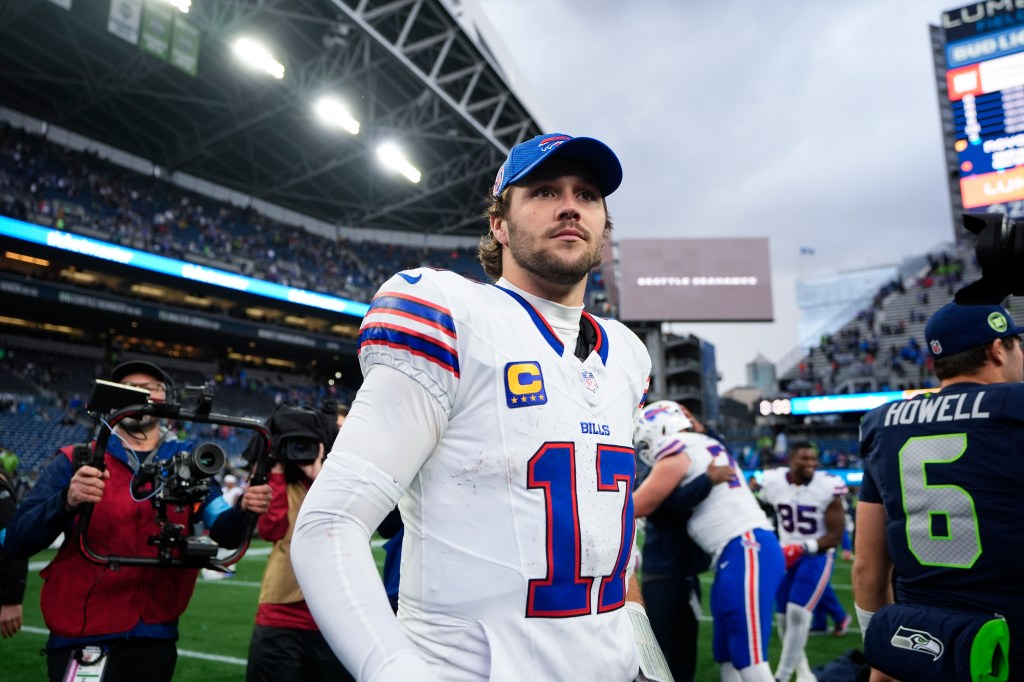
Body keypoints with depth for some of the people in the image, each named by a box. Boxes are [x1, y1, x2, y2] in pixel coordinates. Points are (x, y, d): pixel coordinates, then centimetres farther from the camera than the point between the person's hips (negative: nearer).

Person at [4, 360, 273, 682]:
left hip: (155, 638, 3)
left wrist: (242, 511, -31)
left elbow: (224, 531, -9)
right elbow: (17, 541, -11)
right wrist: (67, 502, -29)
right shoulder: (75, 461, -3)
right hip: (82, 639, -2)